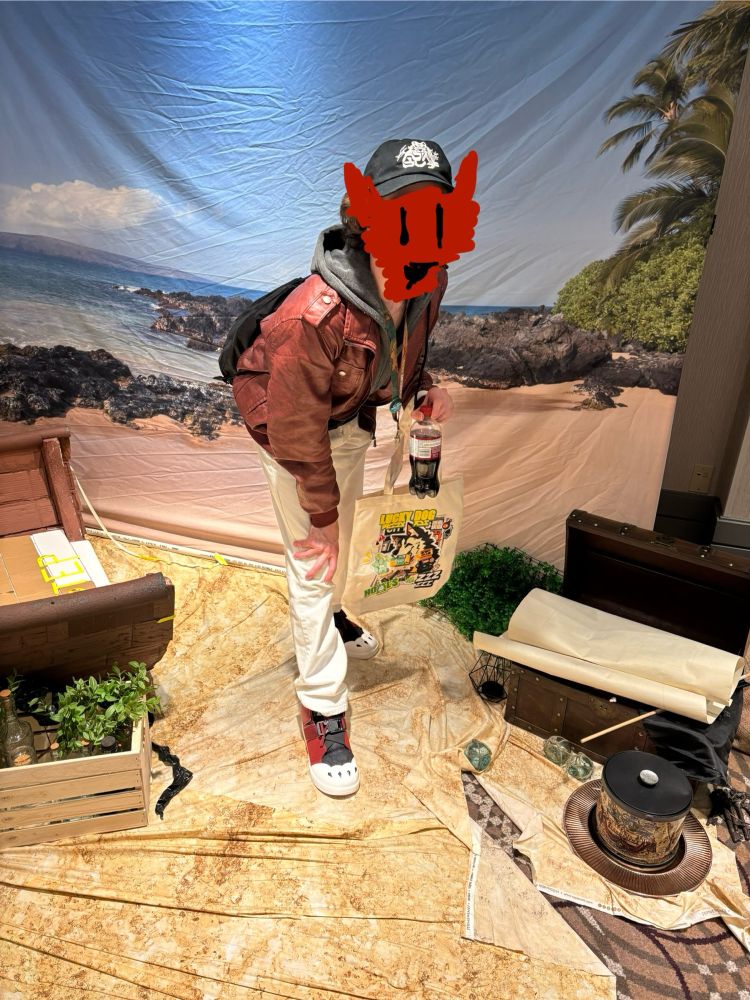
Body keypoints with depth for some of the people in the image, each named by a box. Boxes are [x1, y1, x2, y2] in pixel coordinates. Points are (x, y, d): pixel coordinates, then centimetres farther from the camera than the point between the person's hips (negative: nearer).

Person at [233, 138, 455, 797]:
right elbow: (299, 426, -29)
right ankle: (323, 711, 13)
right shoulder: (314, 315, -39)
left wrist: (423, 390, -10)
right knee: (314, 564, -3)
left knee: (342, 538, 25)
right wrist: (320, 510, -20)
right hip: (289, 428, -6)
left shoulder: (430, 282, -17)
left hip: (354, 419, 7)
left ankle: (330, 616, 56)